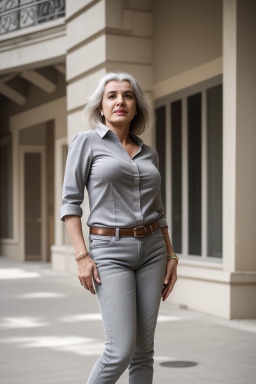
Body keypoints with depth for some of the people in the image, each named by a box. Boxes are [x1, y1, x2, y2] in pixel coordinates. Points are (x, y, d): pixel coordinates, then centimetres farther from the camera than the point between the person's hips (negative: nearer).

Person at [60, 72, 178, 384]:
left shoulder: (149, 154, 12)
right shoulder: (87, 142, -1)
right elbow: (70, 201, -5)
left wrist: (171, 256, 9)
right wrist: (82, 257, -13)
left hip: (152, 250, 5)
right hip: (110, 252, -5)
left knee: (144, 349, 5)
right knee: (121, 350, -11)